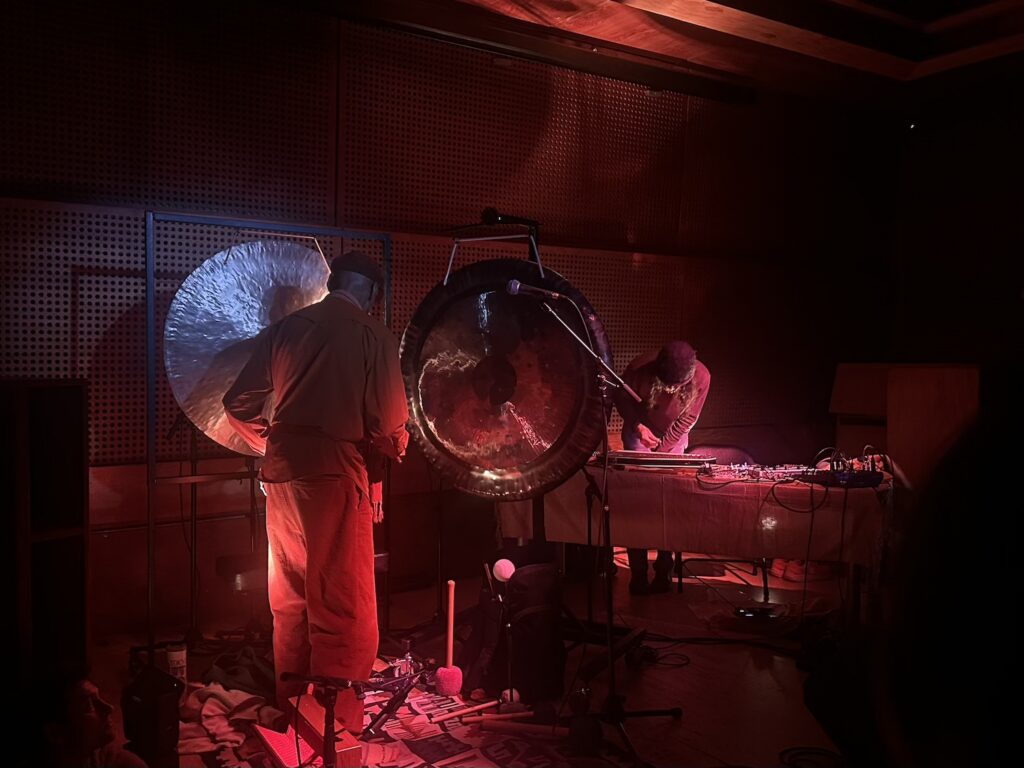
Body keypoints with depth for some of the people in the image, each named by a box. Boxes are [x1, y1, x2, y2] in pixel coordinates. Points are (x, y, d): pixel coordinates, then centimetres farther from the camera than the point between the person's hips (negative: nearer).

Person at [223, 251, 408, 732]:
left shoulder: (285, 328, 9)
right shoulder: (373, 335, -5)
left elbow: (239, 404, 9)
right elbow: (388, 427, -9)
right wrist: (394, 448, 13)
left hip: (282, 473, 6)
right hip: (336, 475, -6)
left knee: (290, 598, 18)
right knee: (344, 607, 3)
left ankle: (292, 707, 30)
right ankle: (337, 723, 10)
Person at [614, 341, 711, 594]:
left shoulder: (701, 377, -26)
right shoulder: (640, 368, -30)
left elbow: (688, 418, -13)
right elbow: (621, 398, -10)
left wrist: (662, 450, -17)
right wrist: (637, 426, -24)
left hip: (674, 438, 1)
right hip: (640, 433, -1)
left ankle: (664, 570, 10)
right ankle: (638, 573, -2)